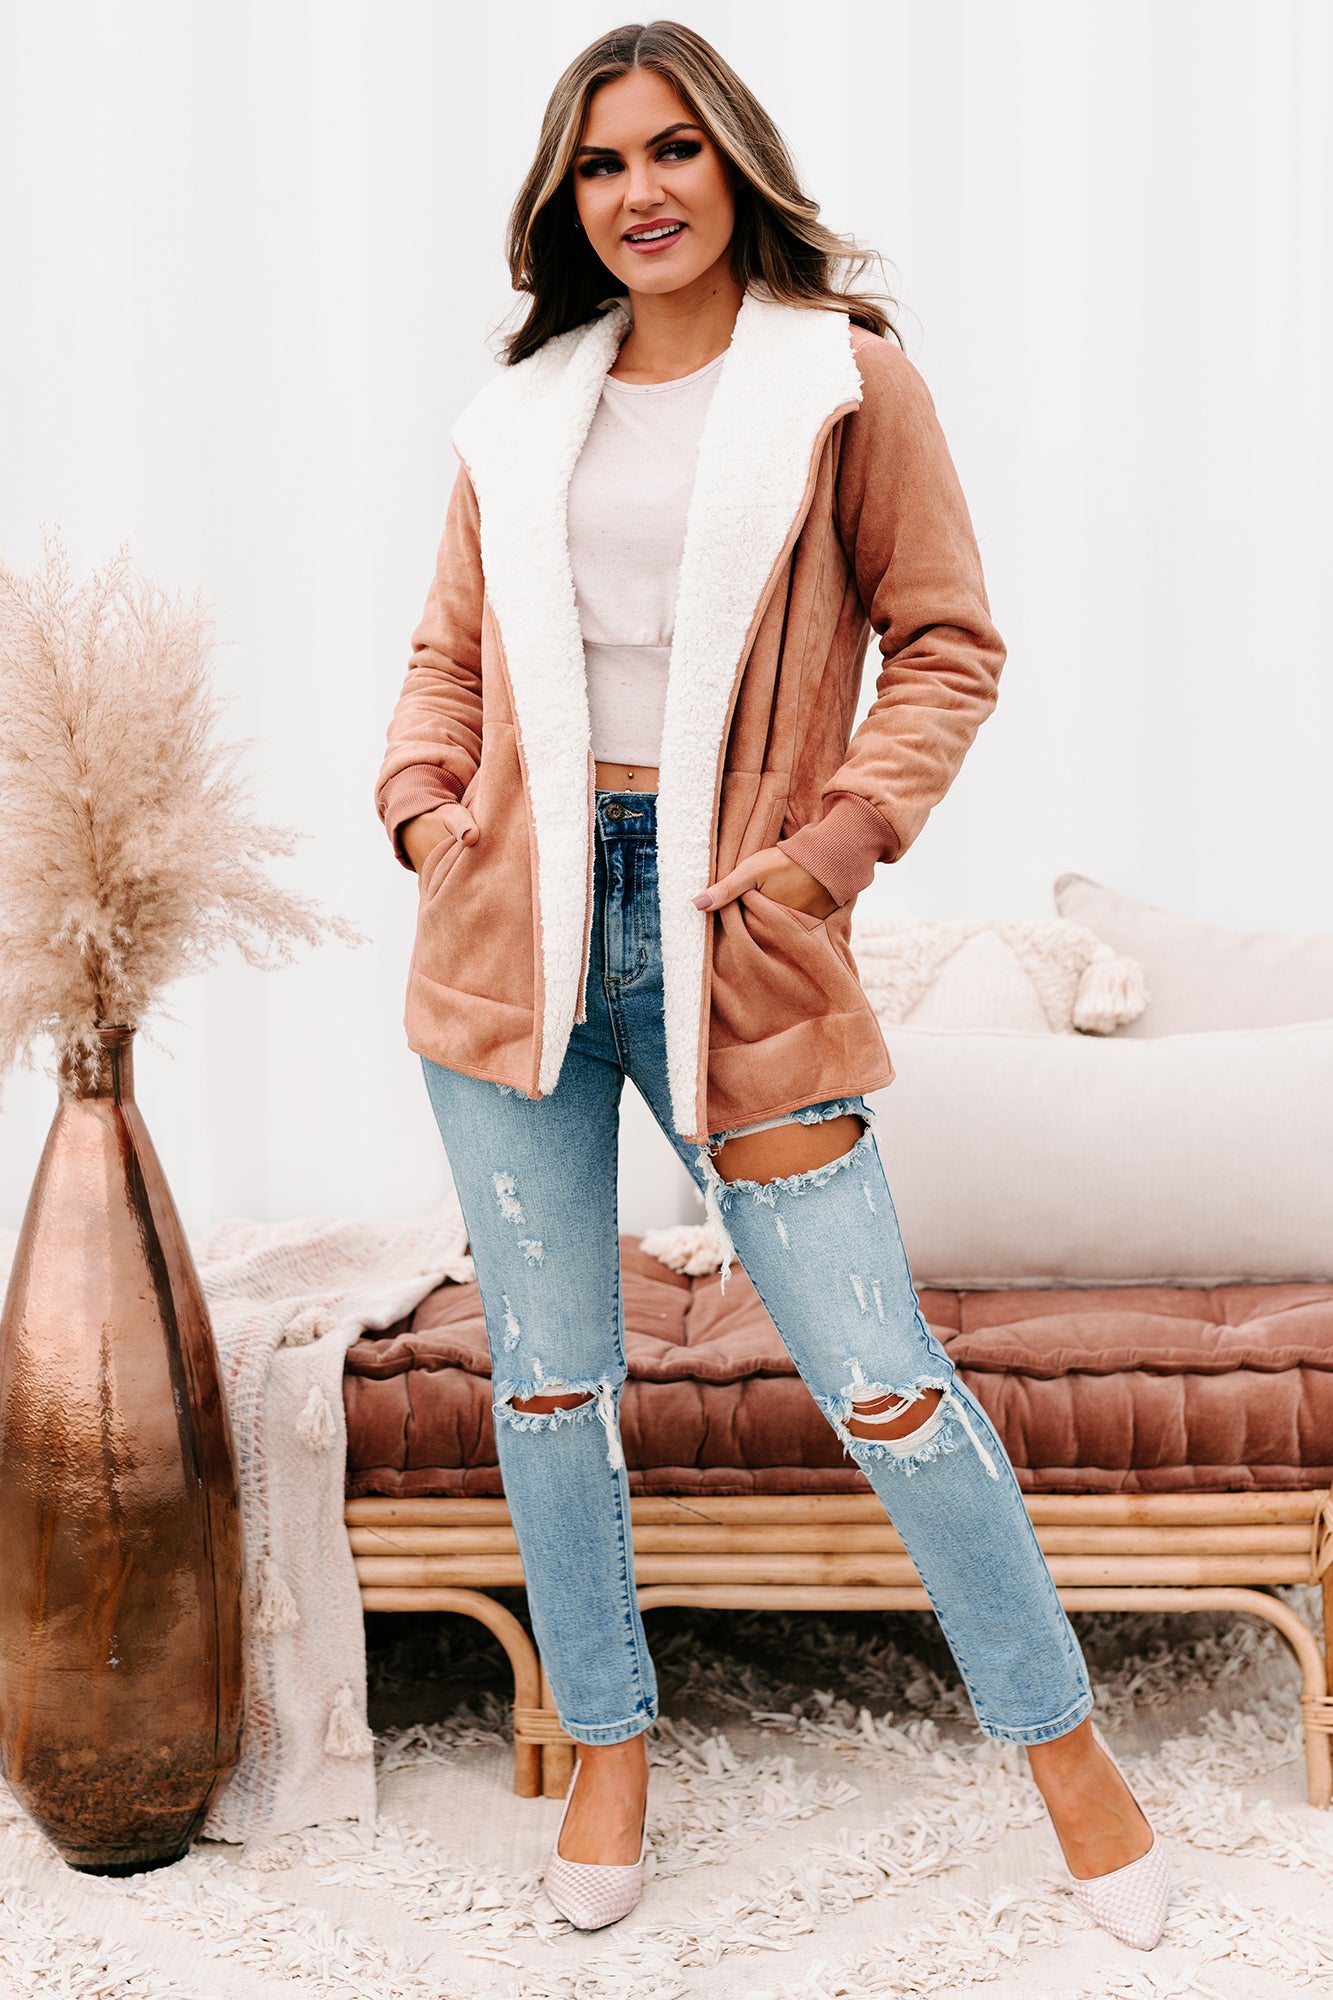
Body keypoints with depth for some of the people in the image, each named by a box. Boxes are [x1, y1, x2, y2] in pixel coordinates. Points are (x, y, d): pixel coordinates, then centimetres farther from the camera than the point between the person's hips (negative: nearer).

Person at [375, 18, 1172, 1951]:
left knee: (879, 1379, -1)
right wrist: (424, 804, 1)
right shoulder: (520, 411, 11)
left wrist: (824, 852, -10)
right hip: (517, 926, 4)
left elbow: (947, 646, 0)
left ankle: (1060, 1734, 20)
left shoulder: (850, 381, 0)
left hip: (727, 934, -4)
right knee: (549, 1376, 10)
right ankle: (610, 1744, 30)